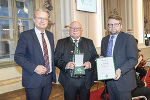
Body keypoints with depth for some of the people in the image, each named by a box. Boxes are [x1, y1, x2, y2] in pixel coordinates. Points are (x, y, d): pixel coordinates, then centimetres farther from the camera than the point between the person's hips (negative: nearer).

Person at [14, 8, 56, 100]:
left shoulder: (50, 35, 10)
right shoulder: (26, 35, -9)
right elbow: (18, 56, -12)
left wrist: (53, 72, 8)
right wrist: (34, 68, -22)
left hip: (49, 78, 5)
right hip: (33, 80, -5)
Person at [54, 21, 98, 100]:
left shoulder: (89, 42, 10)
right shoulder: (61, 43, 5)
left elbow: (96, 57, 7)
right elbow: (56, 59, -2)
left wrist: (90, 64, -15)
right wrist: (65, 65, -21)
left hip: (85, 82, 2)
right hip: (68, 82, -1)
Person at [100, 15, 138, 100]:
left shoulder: (128, 38, -7)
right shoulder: (105, 39, 13)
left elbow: (133, 59, -13)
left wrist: (120, 70, -26)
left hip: (123, 81, -5)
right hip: (109, 81, 6)